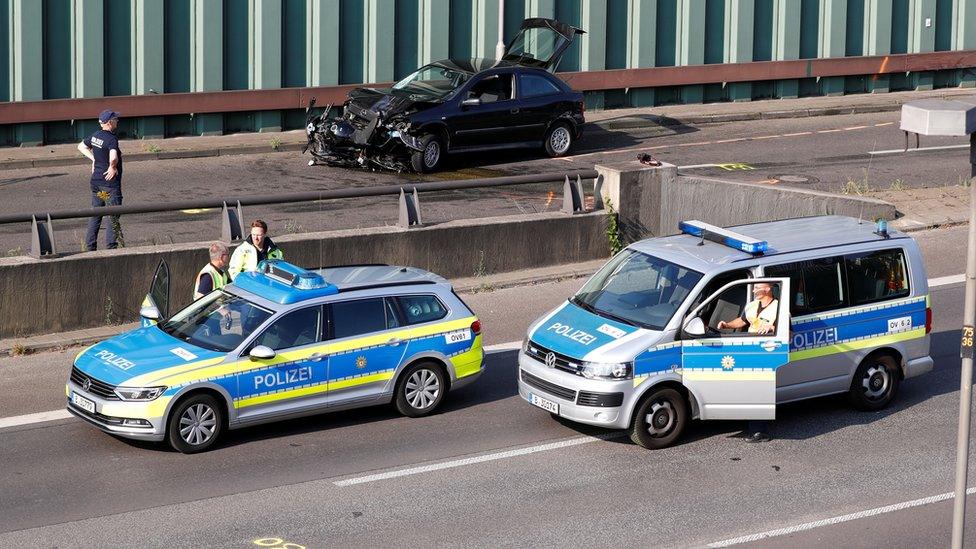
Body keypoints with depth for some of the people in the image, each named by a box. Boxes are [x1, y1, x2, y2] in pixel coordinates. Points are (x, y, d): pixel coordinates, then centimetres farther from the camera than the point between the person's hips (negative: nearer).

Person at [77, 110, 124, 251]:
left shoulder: (95, 135, 6)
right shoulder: (112, 139, -19)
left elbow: (81, 146, 23)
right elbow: (113, 158, -36)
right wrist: (112, 167, -16)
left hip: (96, 181, 8)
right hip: (110, 182, -8)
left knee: (95, 214, 15)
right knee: (113, 216, -1)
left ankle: (90, 247, 17)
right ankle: (111, 247, -3)